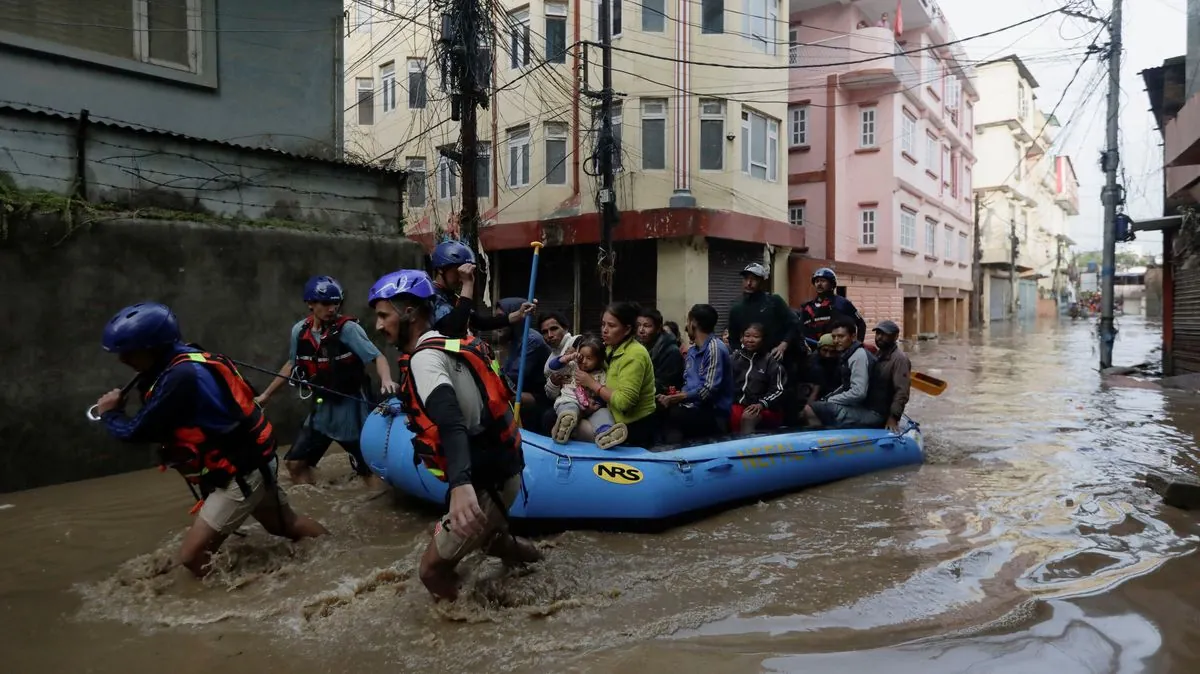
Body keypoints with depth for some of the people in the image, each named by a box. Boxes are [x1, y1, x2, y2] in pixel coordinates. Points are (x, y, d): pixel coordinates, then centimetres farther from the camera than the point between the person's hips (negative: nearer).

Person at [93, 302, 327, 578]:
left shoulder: (180, 377, -26)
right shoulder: (185, 362, 3)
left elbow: (136, 432, -20)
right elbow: (157, 426, 10)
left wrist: (109, 414, 0)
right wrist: (120, 408, -4)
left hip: (239, 474, -10)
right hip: (252, 463, 10)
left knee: (191, 556, -7)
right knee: (286, 524, 24)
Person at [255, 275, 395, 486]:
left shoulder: (348, 328, -16)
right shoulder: (299, 331, -1)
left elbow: (377, 357, -21)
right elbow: (292, 364, 16)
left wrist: (386, 380, -43)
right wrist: (266, 394, 23)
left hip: (351, 407, -6)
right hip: (322, 408, 6)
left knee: (368, 467, -5)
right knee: (295, 462, 10)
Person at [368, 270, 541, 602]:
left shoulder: (424, 358, -17)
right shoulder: (448, 345, 10)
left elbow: (451, 422, -34)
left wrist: (461, 484, -49)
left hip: (487, 482, -9)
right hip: (500, 469, 9)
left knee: (434, 569, 0)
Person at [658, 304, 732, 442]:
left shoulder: (715, 348, -11)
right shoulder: (692, 350, 17)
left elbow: (710, 390, -17)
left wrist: (677, 398, -18)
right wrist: (673, 397, -3)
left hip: (714, 413, -7)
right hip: (694, 407, 7)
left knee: (672, 415, -31)